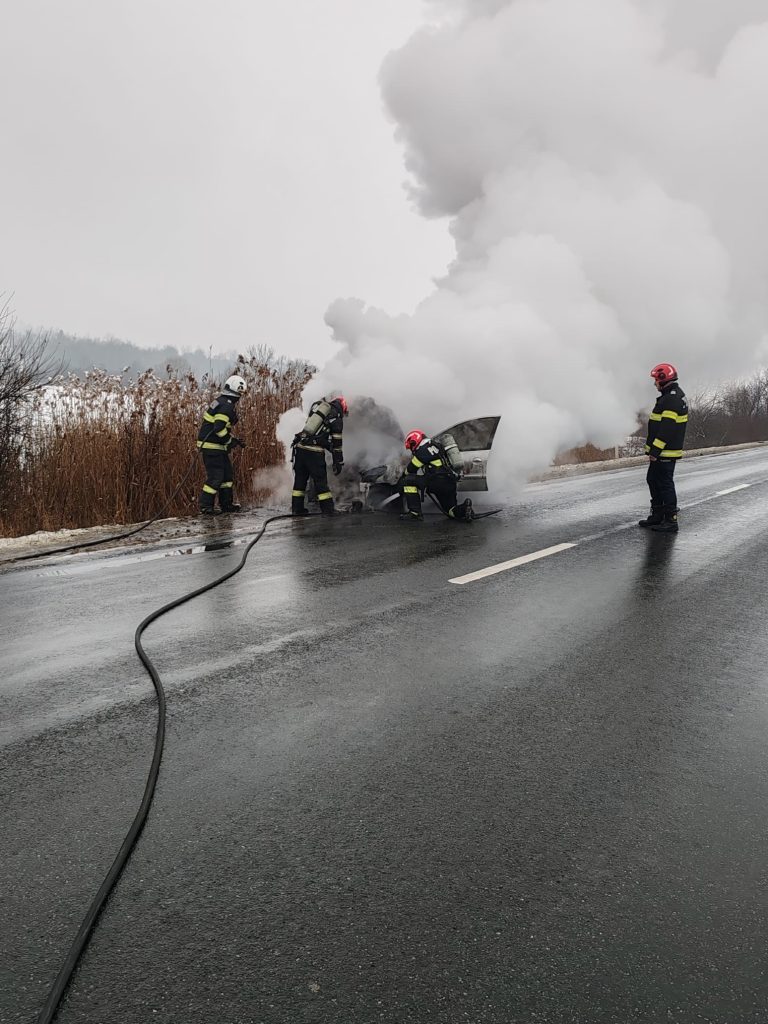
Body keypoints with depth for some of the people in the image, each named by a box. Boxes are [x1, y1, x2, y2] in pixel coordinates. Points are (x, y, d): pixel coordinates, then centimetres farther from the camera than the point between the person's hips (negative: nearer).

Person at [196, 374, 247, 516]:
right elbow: (219, 428, -26)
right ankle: (205, 507, 1)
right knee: (215, 477, -5)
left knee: (227, 474, 17)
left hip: (217, 446, 11)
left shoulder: (221, 401, 14)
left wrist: (232, 440, 17)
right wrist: (231, 441, -14)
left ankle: (226, 504, 25)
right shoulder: (227, 406, -19)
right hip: (212, 447, -11)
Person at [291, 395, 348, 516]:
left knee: (300, 479, 14)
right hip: (315, 452, -5)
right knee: (320, 481, 4)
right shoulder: (337, 418, 2)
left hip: (300, 447, 5)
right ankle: (328, 510, 7)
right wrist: (338, 463, 5)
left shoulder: (316, 405, 15)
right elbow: (336, 443, 1)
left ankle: (297, 508, 20)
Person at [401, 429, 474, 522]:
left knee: (409, 480, -6)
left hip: (439, 481, -9)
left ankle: (415, 512, -10)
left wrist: (405, 474, 24)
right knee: (451, 511, 23)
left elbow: (412, 469, 4)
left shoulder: (423, 449, -5)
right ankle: (464, 508, -6)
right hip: (450, 484, 9)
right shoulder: (436, 445, 25)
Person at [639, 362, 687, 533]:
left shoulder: (672, 399, -19)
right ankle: (657, 515, 28)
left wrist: (655, 450, -25)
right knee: (653, 480, 19)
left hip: (665, 453, -11)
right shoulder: (676, 395, 17)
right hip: (663, 452, 11)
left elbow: (666, 428, -25)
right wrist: (654, 449, 22)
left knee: (665, 484, -6)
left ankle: (671, 521, -1)